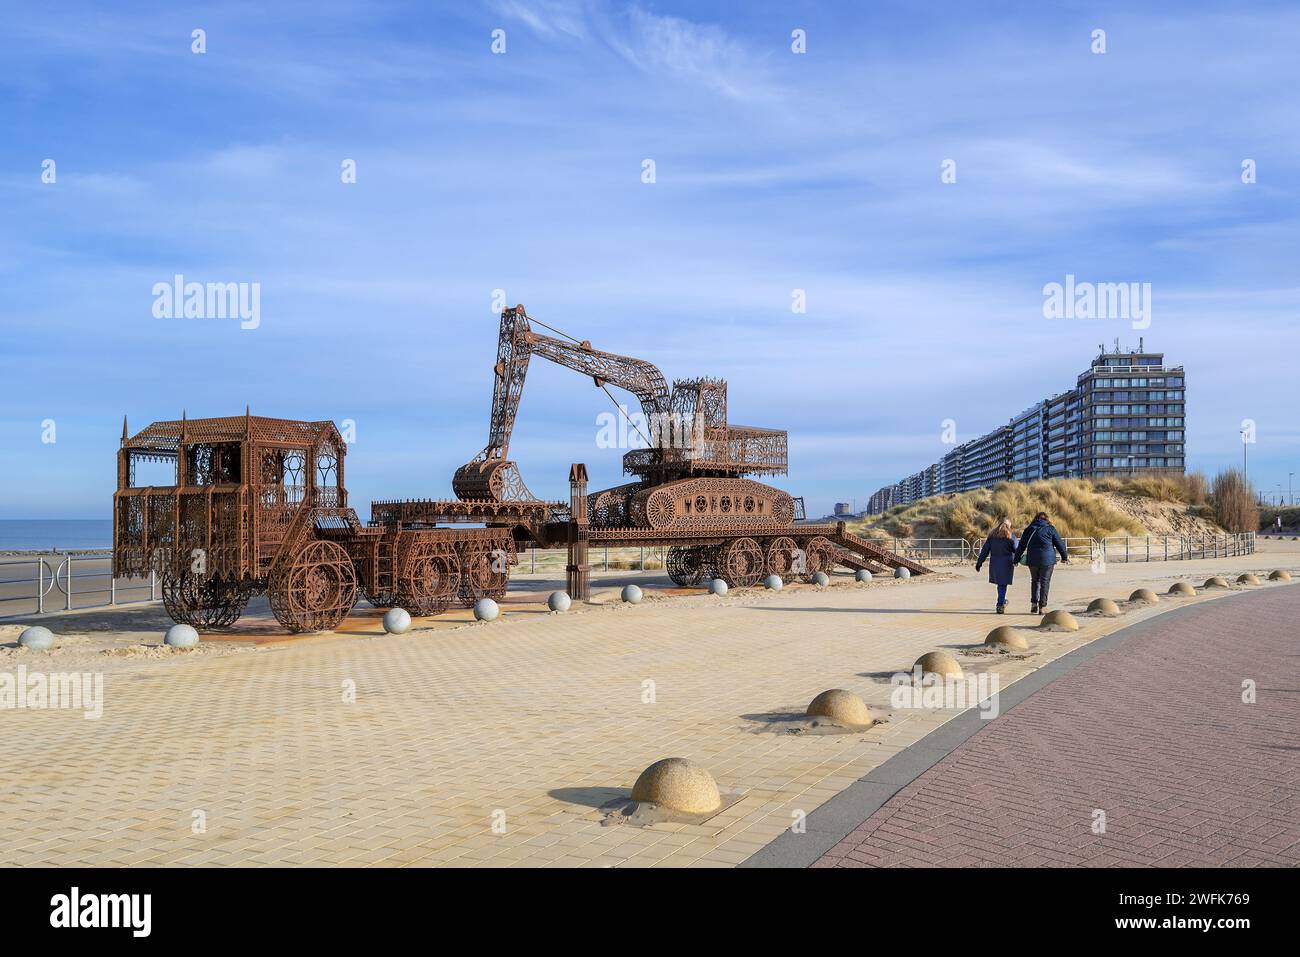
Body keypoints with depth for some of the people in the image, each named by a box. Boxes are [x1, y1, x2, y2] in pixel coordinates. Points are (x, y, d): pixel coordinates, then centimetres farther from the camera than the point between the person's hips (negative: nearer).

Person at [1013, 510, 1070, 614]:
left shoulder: (1029, 529, 7)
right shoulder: (1050, 529, 0)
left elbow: (1021, 545, 9)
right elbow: (1059, 543, 5)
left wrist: (1017, 559, 15)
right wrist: (1065, 557, 17)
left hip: (1032, 559, 2)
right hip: (1047, 559, -2)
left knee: (1034, 580, 17)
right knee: (1045, 582, 3)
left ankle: (1034, 603, 5)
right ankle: (1042, 606, 1)